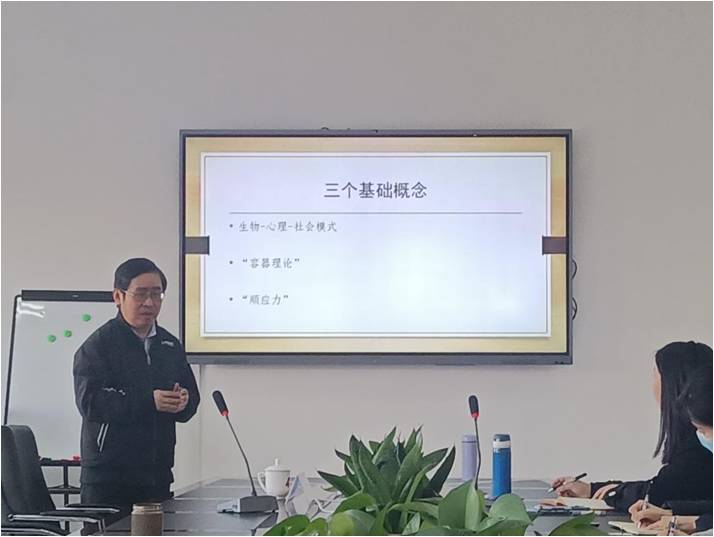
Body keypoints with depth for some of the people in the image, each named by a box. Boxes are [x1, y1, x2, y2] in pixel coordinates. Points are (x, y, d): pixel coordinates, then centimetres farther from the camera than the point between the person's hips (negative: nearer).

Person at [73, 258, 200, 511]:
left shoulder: (171, 346, 16)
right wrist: (149, 402, -23)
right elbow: (89, 402, -16)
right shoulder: (98, 345, -3)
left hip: (158, 473, 6)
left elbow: (192, 398, 17)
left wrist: (182, 402, -8)